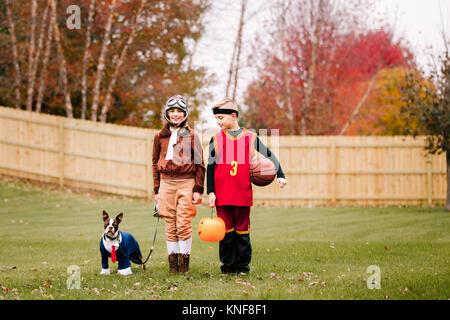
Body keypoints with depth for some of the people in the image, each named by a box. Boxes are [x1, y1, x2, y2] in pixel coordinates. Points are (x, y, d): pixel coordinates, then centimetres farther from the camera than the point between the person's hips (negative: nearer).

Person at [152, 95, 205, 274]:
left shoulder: (191, 136, 4)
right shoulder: (160, 136, 10)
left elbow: (200, 164, 4)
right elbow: (155, 163, 15)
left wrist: (198, 190, -2)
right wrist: (156, 190, 10)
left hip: (186, 183, -2)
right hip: (166, 183, 2)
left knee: (184, 224, -7)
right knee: (170, 225, 2)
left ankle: (184, 262, 1)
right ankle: (173, 264, 7)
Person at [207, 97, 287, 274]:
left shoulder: (250, 137, 5)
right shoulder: (216, 139, 5)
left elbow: (269, 155, 14)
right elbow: (211, 167, 6)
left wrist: (280, 175, 3)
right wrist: (210, 192, -1)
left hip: (243, 193, 0)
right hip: (222, 193, 0)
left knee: (242, 229, 3)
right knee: (226, 229, 2)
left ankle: (243, 264, 12)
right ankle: (228, 264, 10)